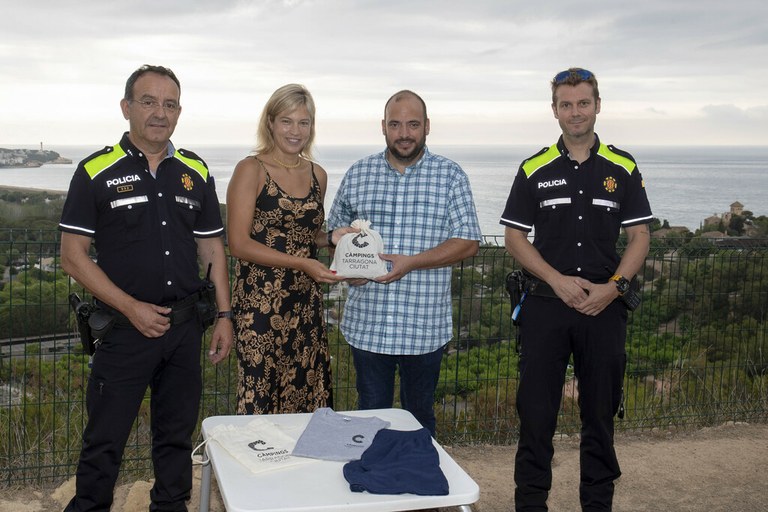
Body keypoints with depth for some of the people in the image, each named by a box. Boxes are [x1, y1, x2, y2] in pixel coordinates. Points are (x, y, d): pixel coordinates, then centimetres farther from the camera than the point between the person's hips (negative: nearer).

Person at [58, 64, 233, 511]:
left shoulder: (195, 172, 7)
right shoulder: (97, 172, -6)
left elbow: (212, 247, 12)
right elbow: (73, 255, -8)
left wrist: (224, 315, 4)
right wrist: (131, 308, -14)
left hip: (186, 325, 4)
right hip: (125, 326, -4)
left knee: (178, 435, 15)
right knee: (105, 440, 4)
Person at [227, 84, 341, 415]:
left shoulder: (318, 175, 12)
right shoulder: (251, 170, -5)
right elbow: (238, 244, -12)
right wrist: (301, 263, -19)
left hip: (307, 303, 5)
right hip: (260, 303, -5)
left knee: (308, 397, 6)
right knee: (260, 401, -1)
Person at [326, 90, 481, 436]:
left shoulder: (450, 176, 0)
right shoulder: (358, 174, 7)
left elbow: (468, 242, -5)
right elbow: (335, 230, 16)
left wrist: (412, 262, -17)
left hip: (424, 326, -1)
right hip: (367, 322, 2)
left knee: (420, 417, 12)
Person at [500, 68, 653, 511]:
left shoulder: (623, 168, 4)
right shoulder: (535, 170, 3)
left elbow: (639, 236, 3)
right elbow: (515, 237, 2)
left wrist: (614, 286, -12)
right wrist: (558, 280, -11)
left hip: (605, 307, 1)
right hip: (546, 307, 0)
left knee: (601, 412, 9)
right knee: (537, 412, 2)